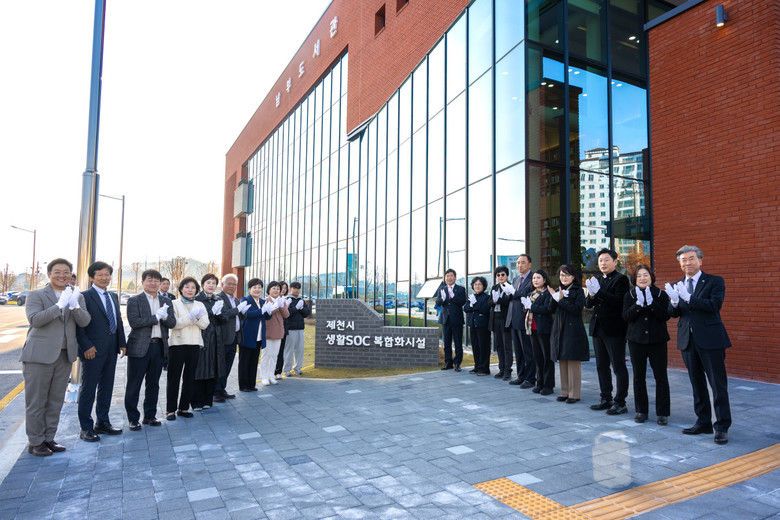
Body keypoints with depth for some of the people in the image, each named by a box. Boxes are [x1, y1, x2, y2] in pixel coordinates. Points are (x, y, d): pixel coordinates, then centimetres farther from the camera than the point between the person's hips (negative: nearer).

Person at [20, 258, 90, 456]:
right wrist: (60, 305, -27)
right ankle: (35, 442, 14)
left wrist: (75, 306, -21)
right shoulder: (36, 295, -1)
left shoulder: (77, 296, 10)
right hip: (39, 355, -4)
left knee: (56, 400, 12)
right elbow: (34, 319, -16)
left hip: (65, 355, 4)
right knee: (36, 401, 3)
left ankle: (48, 438, 23)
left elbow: (85, 321, -2)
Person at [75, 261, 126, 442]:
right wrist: (86, 346, -17)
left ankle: (102, 423, 25)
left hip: (111, 349, 7)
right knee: (88, 388, 2)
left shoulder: (114, 297, 15)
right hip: (93, 350, -7)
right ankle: (86, 428, 12)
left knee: (106, 387, 14)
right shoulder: (85, 296, -6)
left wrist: (122, 343, 9)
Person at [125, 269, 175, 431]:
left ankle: (150, 415, 24)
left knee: (153, 384, 13)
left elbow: (172, 323, 4)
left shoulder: (166, 301, 12)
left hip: (159, 346, 4)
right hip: (140, 347, -4)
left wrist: (165, 316, -16)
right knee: (134, 385, 3)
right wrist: (156, 316, -15)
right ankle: (133, 419, 15)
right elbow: (134, 322, -15)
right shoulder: (134, 301, -2)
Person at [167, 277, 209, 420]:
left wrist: (199, 317, -17)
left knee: (189, 377, 8)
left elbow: (205, 325, 2)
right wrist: (190, 317, -20)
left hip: (194, 344, 4)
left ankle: (184, 408, 19)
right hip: (178, 344, -3)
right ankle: (171, 409, 10)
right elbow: (174, 324, -11)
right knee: (174, 377, 2)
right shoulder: (175, 304, 1)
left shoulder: (200, 305, 11)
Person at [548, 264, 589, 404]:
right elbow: (551, 309, 6)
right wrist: (554, 297, -10)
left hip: (573, 331, -6)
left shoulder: (578, 291, -3)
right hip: (559, 330, 6)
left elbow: (577, 309, -15)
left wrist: (561, 299, -17)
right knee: (562, 363, 10)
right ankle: (565, 392, 19)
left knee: (573, 363, -3)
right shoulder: (559, 290, 14)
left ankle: (574, 394, 6)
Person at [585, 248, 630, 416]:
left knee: (618, 367, -1)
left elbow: (618, 301, -21)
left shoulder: (621, 279, -7)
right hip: (598, 329, 8)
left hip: (614, 330, -8)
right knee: (601, 366, 14)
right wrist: (591, 296, -11)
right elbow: (588, 304, 10)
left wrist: (599, 292, -25)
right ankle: (606, 399, 24)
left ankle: (620, 402, 6)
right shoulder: (597, 280, 14)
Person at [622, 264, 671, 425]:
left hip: (657, 340, -1)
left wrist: (651, 302, -21)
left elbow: (666, 316, -11)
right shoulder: (629, 296, 5)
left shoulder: (661, 294, 0)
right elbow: (626, 317, -6)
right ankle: (641, 411, 18)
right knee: (638, 377, 7)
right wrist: (638, 304, -19)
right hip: (636, 340, 2)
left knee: (661, 377, 0)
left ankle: (662, 413, 10)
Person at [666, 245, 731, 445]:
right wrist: (674, 302, -18)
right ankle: (703, 422, 25)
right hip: (688, 340, 5)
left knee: (718, 385, 0)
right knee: (697, 384, 13)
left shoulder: (715, 281, -2)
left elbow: (715, 304, -18)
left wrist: (689, 298, -28)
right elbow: (673, 314, 4)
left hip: (710, 339, -5)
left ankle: (722, 427, 9)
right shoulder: (677, 286, 10)